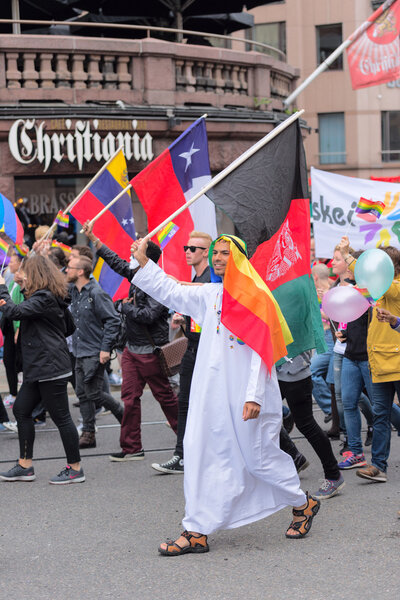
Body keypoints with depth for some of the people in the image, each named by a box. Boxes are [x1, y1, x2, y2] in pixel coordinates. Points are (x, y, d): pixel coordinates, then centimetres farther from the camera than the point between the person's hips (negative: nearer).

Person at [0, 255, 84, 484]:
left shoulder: (43, 298, -16)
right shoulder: (53, 298, 15)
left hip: (50, 368, -11)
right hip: (39, 368, 11)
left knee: (61, 417, -5)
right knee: (21, 409, 12)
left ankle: (75, 469, 2)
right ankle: (25, 466, 17)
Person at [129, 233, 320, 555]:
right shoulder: (210, 295, 10)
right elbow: (170, 291, 21)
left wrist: (255, 395, -19)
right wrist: (143, 261, 13)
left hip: (246, 393, -6)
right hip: (212, 393, 6)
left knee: (259, 457, 4)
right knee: (203, 455, 1)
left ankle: (303, 504, 28)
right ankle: (197, 532, 3)